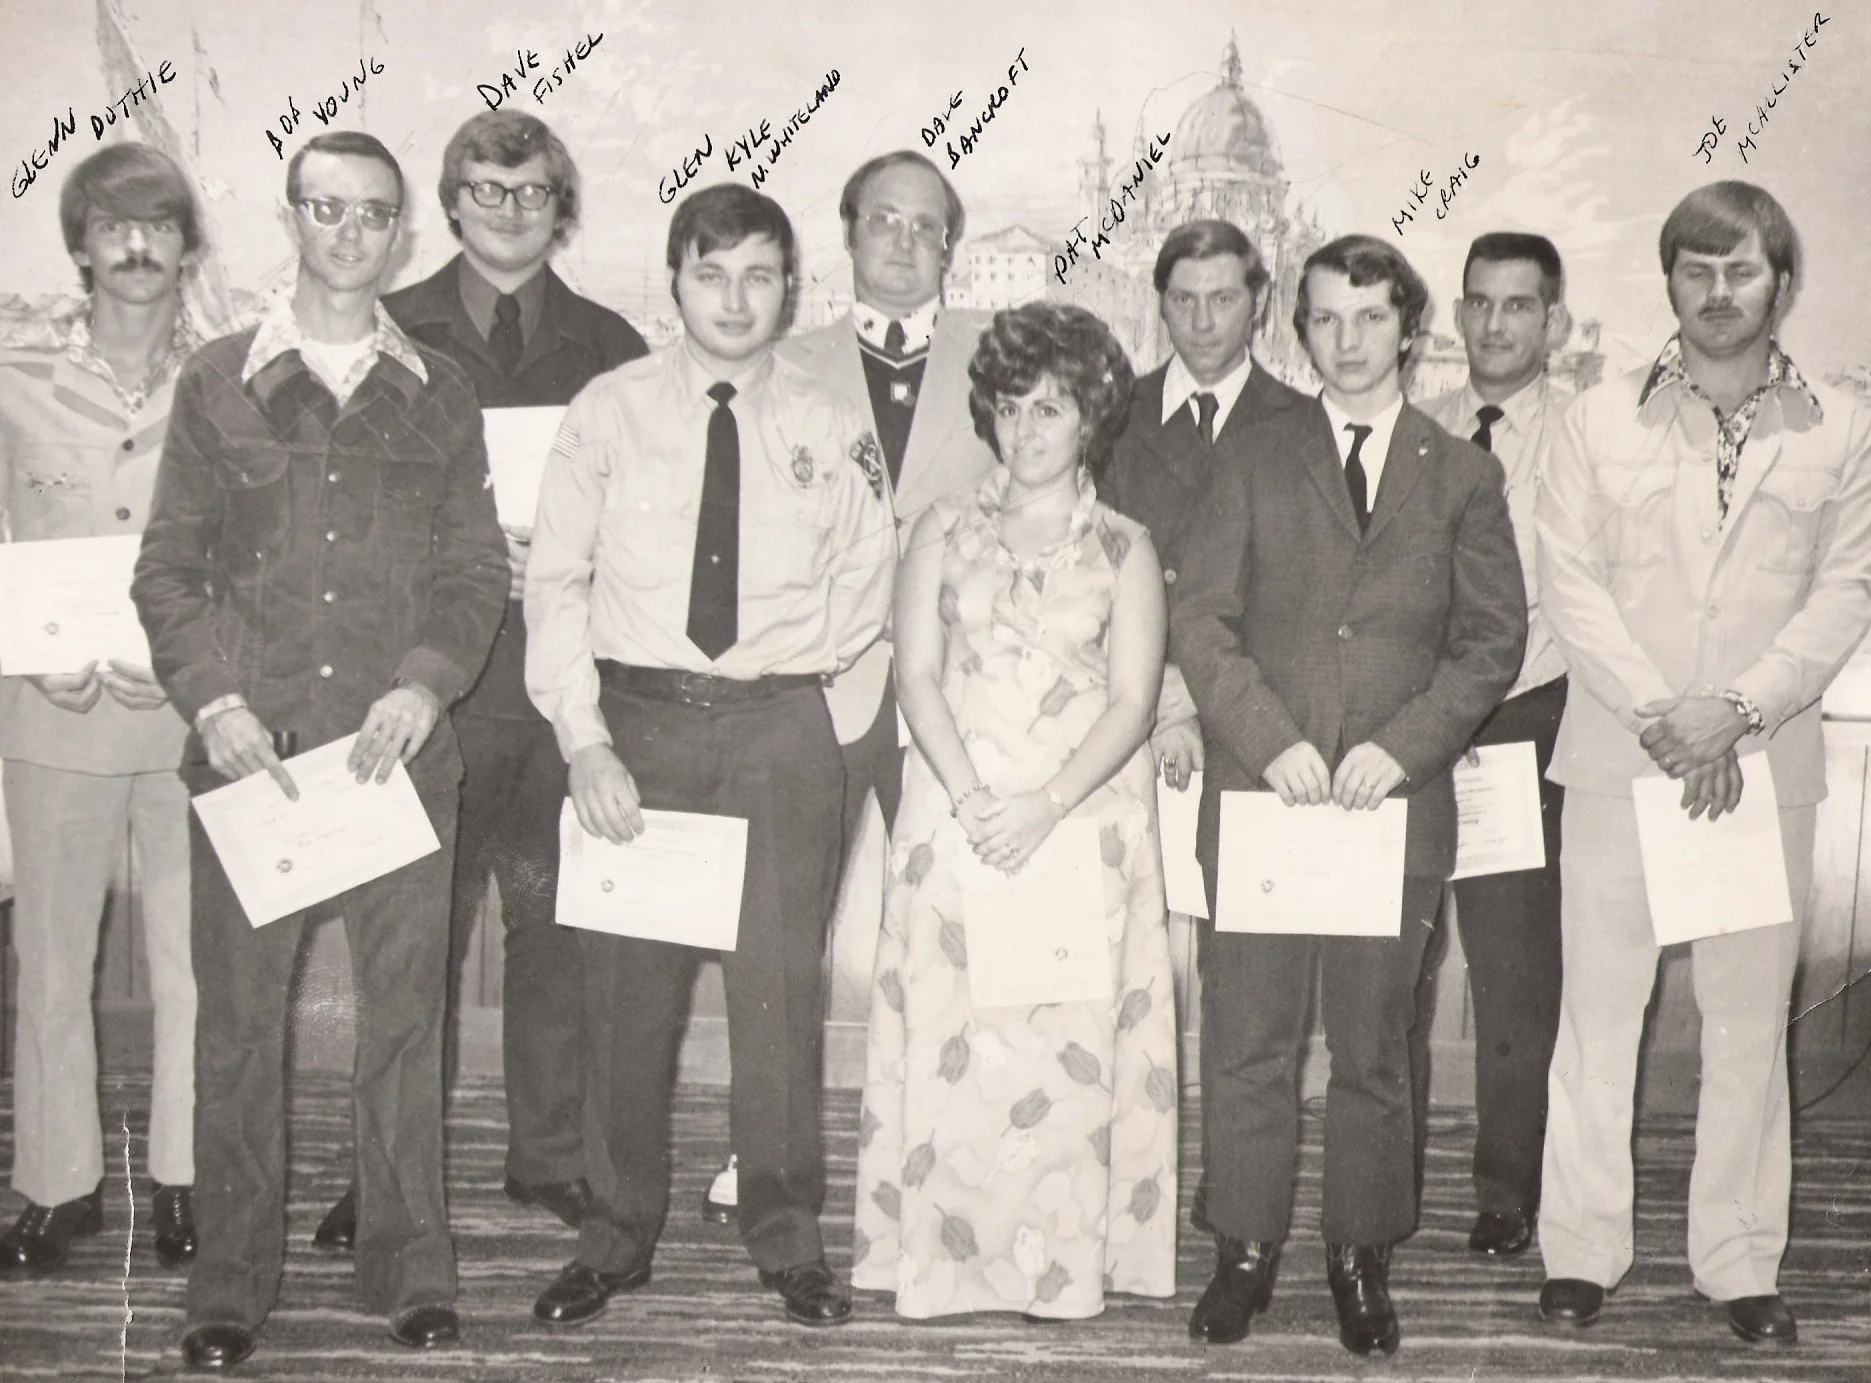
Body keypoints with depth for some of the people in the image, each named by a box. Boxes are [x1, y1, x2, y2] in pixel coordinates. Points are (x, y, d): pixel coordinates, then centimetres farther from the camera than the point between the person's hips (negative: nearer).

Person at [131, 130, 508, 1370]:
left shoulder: (440, 394, 10)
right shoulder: (219, 384, 8)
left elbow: (478, 569, 8)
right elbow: (168, 568, 6)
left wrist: (426, 681, -8)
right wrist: (214, 698, -8)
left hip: (398, 745, 1)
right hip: (250, 745, 0)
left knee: (405, 1015, 4)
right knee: (239, 1022, 3)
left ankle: (412, 1270, 16)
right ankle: (232, 1289, 14)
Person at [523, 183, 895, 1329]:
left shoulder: (833, 430, 6)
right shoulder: (610, 411, 3)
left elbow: (863, 595, 14)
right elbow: (556, 581, 0)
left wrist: (770, 658, 2)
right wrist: (585, 740, -8)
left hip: (780, 726, 0)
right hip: (635, 720, 0)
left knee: (781, 986, 2)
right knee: (629, 988, 6)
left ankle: (788, 1237, 18)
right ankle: (621, 1233, 22)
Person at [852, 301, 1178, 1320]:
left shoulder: (1124, 549, 7)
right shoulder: (944, 531, 10)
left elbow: (1132, 703, -1)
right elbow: (917, 675, 2)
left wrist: (1046, 805, -15)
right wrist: (970, 800, -12)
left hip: (1083, 815, -1)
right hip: (955, 813, 1)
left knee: (1070, 1034, -3)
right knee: (949, 1030, -1)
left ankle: (1064, 1260, 7)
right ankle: (945, 1249, 9)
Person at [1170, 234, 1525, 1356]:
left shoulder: (1463, 477, 9)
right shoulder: (1257, 463, 8)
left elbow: (1494, 639, 3)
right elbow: (1200, 621, 1)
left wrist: (1402, 745, -11)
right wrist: (1271, 739, -12)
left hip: (1396, 801, 0)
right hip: (1258, 793, 0)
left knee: (1374, 1048, 8)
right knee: (1248, 1043, 4)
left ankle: (1363, 1256, 23)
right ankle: (1247, 1250, 19)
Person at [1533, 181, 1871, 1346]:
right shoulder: (1601, 422, 6)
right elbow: (1571, 586, -1)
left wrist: (1738, 711, -13)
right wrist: (1659, 717, -12)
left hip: (1769, 761, 0)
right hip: (1617, 757, 0)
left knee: (1750, 1019, 5)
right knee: (1599, 1008, 3)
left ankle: (1741, 1260, 15)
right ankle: (1583, 1249, 12)